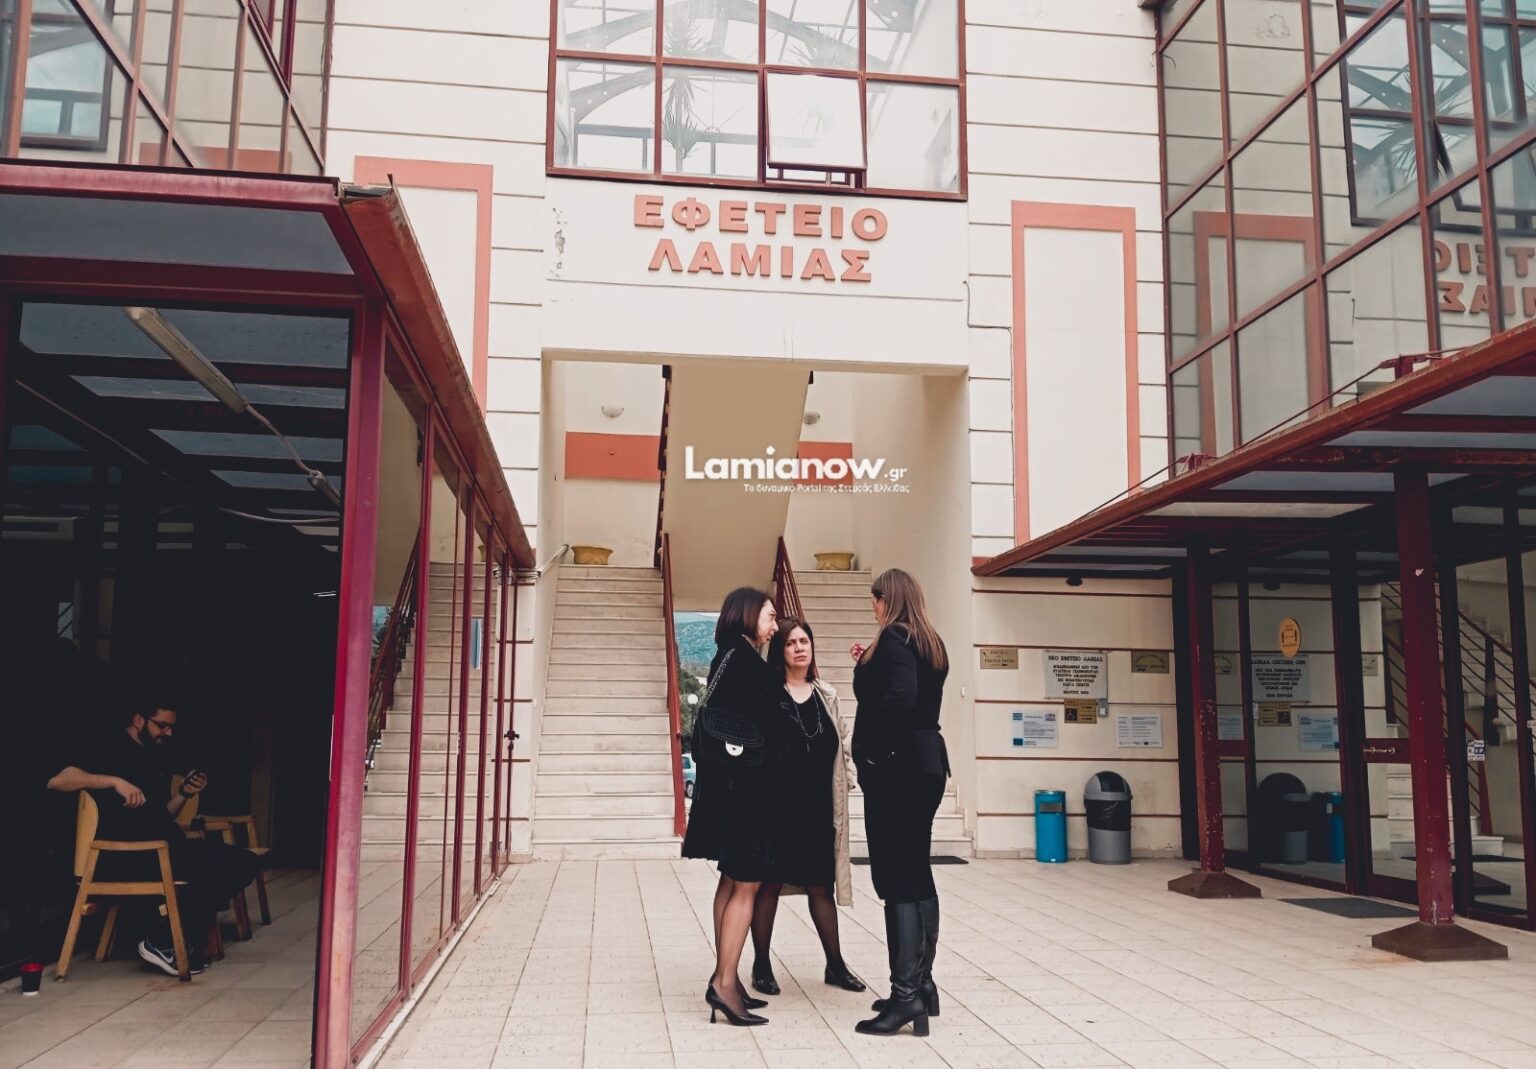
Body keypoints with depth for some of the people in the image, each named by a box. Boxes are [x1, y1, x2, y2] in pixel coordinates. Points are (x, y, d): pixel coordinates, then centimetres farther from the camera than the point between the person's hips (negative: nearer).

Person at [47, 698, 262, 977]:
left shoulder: (157, 756, 20)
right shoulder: (112, 748, -3)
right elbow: (57, 781, -20)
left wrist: (184, 794, 3)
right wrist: (115, 781, -29)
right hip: (126, 856, -8)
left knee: (244, 862, -7)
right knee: (218, 866, -28)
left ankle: (182, 937, -7)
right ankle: (162, 942, -12)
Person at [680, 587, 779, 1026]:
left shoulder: (734, 658, 14)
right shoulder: (741, 658, -14)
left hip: (739, 785, 10)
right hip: (743, 786, -10)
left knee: (732, 882, 12)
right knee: (745, 885, -7)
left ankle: (724, 978, 18)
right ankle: (725, 983, -7)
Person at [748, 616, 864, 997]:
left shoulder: (826, 695, 10)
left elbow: (837, 750, 13)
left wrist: (838, 804, 7)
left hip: (816, 806, 4)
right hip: (777, 804, -4)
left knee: (820, 886, 10)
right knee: (769, 883, 4)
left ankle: (835, 965, 19)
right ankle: (761, 965, 16)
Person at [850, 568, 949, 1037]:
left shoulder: (894, 639, -12)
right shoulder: (930, 642, 15)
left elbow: (898, 699, -26)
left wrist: (870, 752, -14)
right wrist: (869, 665, 15)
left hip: (896, 766, -9)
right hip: (926, 762, 9)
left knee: (896, 879, -6)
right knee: (917, 873, 14)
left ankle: (906, 994, -5)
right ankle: (921, 981, 20)